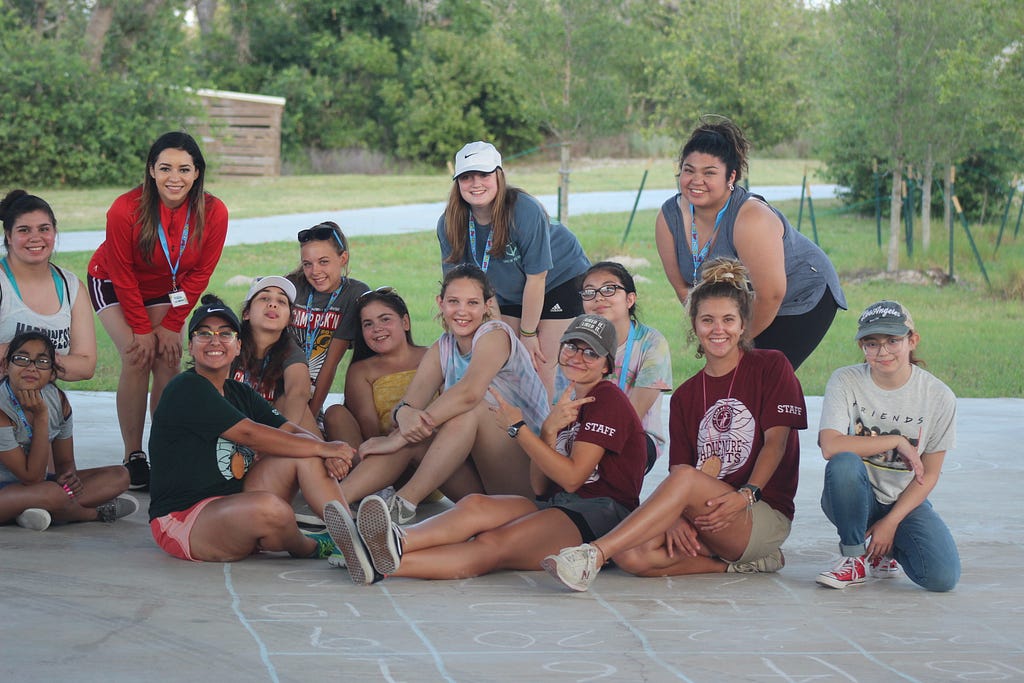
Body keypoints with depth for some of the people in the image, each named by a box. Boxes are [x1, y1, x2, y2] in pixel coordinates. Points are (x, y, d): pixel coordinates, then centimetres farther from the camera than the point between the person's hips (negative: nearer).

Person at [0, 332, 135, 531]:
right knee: (51, 493, -38)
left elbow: (64, 461, 8)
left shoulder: (58, 400, -2)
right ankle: (97, 513, -5)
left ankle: (41, 509, -17)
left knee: (119, 475, -2)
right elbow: (33, 477, -22)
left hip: (32, 484, 8)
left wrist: (69, 476, -18)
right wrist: (41, 417, -25)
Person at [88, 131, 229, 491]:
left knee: (168, 362, -11)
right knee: (136, 360, -18)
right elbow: (122, 274, -20)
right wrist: (142, 329, -16)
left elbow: (199, 274, -12)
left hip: (165, 292, 3)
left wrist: (171, 326, -12)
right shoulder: (125, 209, -32)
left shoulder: (213, 213, -24)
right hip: (112, 286, -3)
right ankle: (133, 456, -11)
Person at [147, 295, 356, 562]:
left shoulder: (241, 394, 15)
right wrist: (323, 448, -17)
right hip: (182, 518, -8)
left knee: (305, 454, -8)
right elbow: (250, 434, -19)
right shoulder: (187, 389, -12)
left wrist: (328, 453, -20)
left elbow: (292, 430, 3)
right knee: (270, 508, -35)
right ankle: (307, 548, -2)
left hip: (235, 500, 8)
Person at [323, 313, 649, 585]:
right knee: (475, 505, -22)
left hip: (601, 512, -8)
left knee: (493, 544, -32)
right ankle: (397, 542, -51)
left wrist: (517, 428, -7)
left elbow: (571, 477, -12)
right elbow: (540, 487, 12)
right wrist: (549, 431, -5)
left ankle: (383, 562, -56)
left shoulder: (607, 399, -1)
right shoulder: (567, 404, 25)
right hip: (558, 505, 8)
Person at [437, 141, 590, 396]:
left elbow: (536, 277, -24)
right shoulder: (449, 224, -18)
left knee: (544, 369, -14)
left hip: (560, 281, -5)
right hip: (510, 295, 5)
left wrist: (528, 333, -17)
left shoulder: (525, 210, -31)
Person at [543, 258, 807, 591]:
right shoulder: (685, 396, 15)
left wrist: (745, 495, -20)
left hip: (765, 516, -5)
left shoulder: (770, 367, 4)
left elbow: (775, 442, -5)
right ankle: (738, 564, -13)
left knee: (686, 479, -35)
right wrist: (673, 518, -16)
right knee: (632, 556, -25)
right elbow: (677, 466, 5)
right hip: (704, 518, 5)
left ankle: (592, 554, -40)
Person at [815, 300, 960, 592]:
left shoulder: (939, 396, -8)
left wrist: (891, 522, -14)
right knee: (843, 464, -37)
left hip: (905, 501, 1)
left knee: (943, 577, -24)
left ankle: (883, 549, 12)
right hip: (857, 497, -1)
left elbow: (929, 474, -4)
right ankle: (855, 555, -11)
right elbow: (830, 447, -23)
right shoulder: (845, 381, -10)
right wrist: (897, 441, -21)